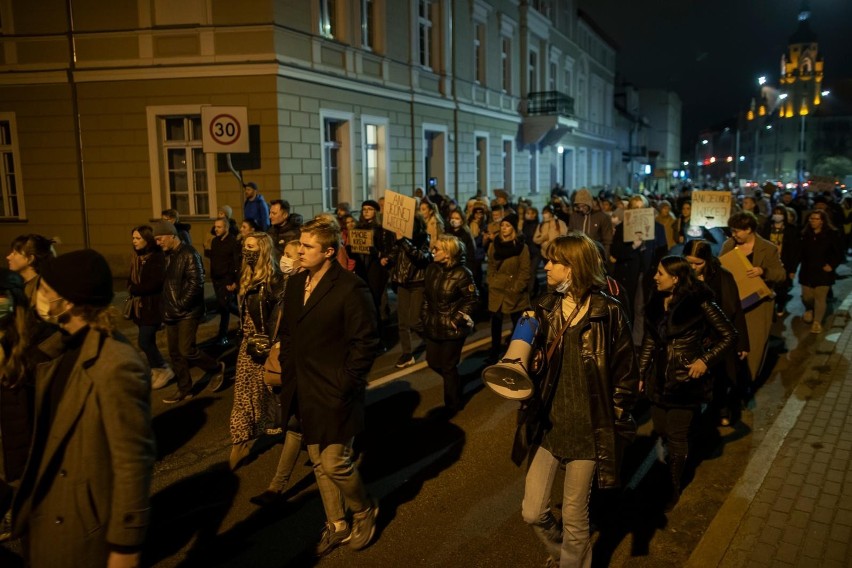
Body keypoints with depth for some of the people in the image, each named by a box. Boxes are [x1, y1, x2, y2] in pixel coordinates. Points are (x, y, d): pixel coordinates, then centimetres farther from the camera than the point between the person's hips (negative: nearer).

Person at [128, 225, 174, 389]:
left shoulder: (157, 257, -15)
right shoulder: (136, 257, 9)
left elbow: (155, 283, -22)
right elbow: (131, 280, 12)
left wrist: (134, 290, -11)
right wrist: (133, 291, -9)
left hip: (153, 306, -7)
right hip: (140, 305, 7)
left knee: (144, 342, -7)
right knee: (148, 342, 12)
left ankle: (164, 370, 11)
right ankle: (156, 369, 26)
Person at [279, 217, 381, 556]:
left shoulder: (350, 288, -16)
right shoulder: (295, 285, 6)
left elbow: (366, 343, -15)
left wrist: (345, 384, -15)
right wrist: (287, 373, 7)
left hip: (335, 394, -7)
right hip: (305, 393, 7)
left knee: (334, 463, -1)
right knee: (319, 463, 16)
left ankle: (364, 510, 28)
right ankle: (337, 525, 35)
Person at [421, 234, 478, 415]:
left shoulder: (462, 273, -18)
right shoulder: (432, 269, 1)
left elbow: (471, 299, -12)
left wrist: (457, 320, -16)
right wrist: (425, 315, 7)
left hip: (452, 328, -6)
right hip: (433, 326, 6)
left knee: (448, 367, 5)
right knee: (433, 362, 15)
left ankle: (452, 406, 26)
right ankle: (455, 383, 45)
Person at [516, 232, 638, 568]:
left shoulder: (607, 312, -13)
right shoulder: (549, 306, 3)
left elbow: (625, 376, -8)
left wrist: (614, 429, -7)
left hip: (587, 429, -4)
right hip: (548, 424, 5)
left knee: (574, 519, 9)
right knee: (533, 512, 10)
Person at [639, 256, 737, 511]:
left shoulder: (699, 303, -15)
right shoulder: (656, 302, 1)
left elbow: (729, 335, -7)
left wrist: (706, 360, -15)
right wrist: (641, 373, 9)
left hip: (685, 380, -5)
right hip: (659, 378, 5)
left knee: (676, 435, 4)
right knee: (661, 431, 11)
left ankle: (674, 487, 24)